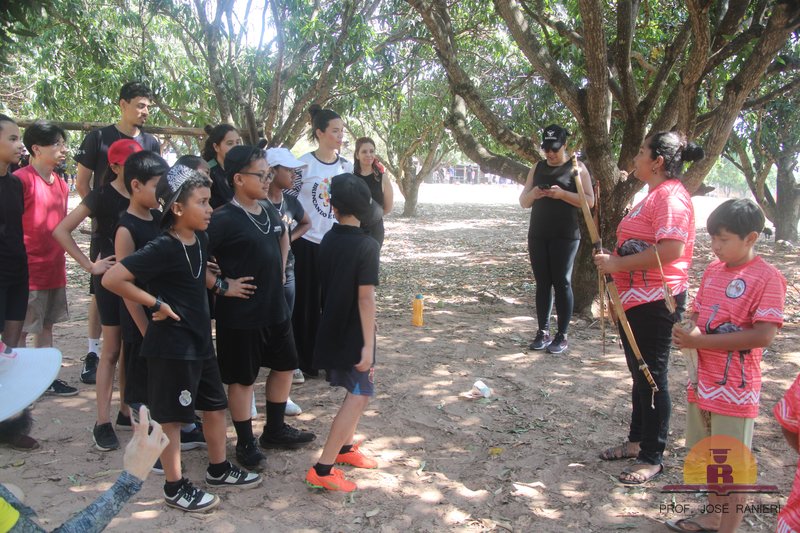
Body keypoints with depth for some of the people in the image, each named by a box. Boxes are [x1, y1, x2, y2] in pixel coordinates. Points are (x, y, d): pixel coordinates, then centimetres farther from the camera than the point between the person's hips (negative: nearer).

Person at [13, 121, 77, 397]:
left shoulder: (60, 183, 10)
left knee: (46, 326, 16)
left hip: (55, 269, 8)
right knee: (18, 330, 2)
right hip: (29, 271, -8)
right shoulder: (21, 179, -14)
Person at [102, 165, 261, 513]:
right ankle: (175, 488, 20)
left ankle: (219, 470, 34)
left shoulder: (200, 240, 2)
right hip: (171, 344, -8)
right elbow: (112, 279, -26)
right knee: (172, 416, 5)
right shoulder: (163, 248, -21)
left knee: (215, 405, 18)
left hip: (200, 339, 8)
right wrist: (156, 304, -20)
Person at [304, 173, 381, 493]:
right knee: (359, 396, -5)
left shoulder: (328, 241, 3)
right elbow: (365, 297, -21)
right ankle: (322, 469, -8)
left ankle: (345, 447, 31)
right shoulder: (366, 246, -17)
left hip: (332, 328, 8)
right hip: (353, 334, -8)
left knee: (356, 391, 21)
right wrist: (368, 344, -19)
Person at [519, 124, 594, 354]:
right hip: (538, 235, 5)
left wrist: (562, 194, -21)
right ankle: (543, 332, 11)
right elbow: (523, 202, 13)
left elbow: (589, 201, -7)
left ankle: (562, 335, 1)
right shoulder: (538, 168, 13)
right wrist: (533, 194, -10)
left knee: (562, 283, -4)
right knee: (542, 283, 6)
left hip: (565, 236, -4)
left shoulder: (576, 167, -1)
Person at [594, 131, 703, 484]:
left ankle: (652, 458, 11)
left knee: (652, 377, -1)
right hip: (636, 299, 10)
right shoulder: (655, 195, 16)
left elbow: (671, 248, -29)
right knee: (639, 374, 19)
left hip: (656, 302, -10)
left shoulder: (671, 196, -17)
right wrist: (614, 263, 10)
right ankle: (637, 440, 34)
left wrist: (618, 264, -22)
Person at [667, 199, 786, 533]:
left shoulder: (767, 277, -15)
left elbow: (764, 335, -22)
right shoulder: (712, 271, 7)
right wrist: (687, 333, -7)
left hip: (735, 389, -7)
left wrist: (701, 341, -22)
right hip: (703, 382, 8)